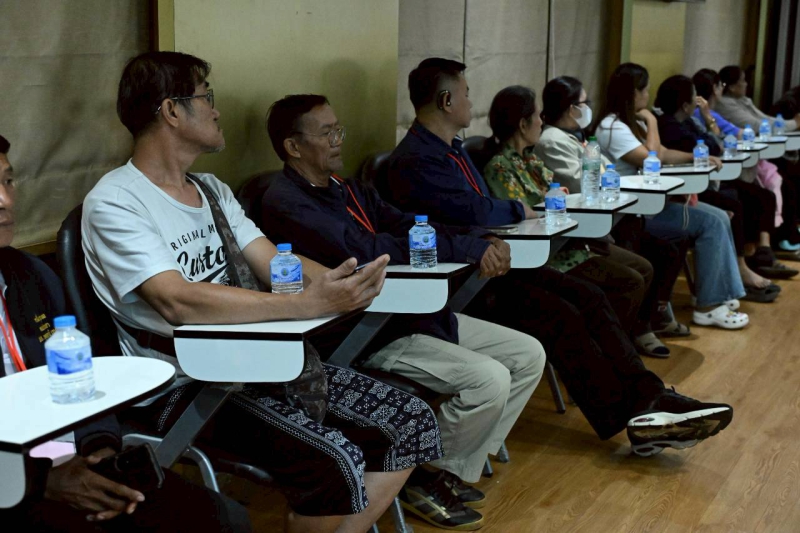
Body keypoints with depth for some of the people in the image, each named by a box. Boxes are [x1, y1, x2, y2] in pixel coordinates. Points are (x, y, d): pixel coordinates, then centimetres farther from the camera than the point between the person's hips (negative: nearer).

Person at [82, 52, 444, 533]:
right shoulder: (115, 203, -10)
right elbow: (178, 302, -25)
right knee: (335, 462, -28)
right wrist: (307, 304, -32)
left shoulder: (212, 190, 17)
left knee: (413, 423, -3)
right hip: (184, 384, -8)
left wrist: (344, 283, -13)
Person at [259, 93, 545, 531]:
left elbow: (406, 225, 9)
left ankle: (456, 469, 14)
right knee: (488, 379, -24)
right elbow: (366, 250, -25)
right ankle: (425, 481, 0)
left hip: (411, 311, 10)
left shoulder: (347, 190, 17)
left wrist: (482, 240, -10)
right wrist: (466, 249, -23)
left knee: (528, 355, 6)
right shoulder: (286, 202, -13)